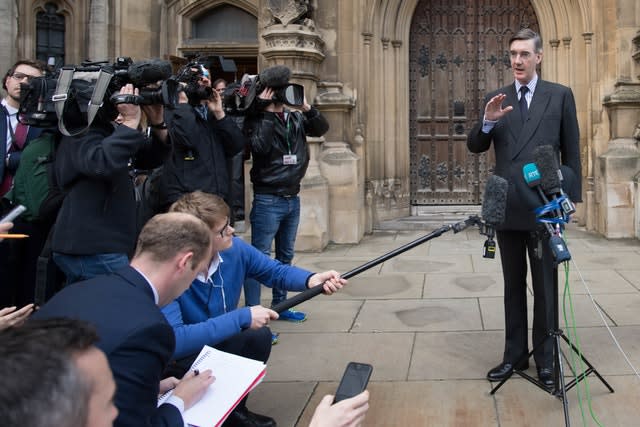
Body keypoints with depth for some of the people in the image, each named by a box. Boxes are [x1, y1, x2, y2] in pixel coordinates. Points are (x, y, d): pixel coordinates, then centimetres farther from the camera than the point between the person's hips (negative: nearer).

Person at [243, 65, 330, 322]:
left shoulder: (295, 119, 10)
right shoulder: (257, 119, -7)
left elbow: (322, 128, 5)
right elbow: (260, 147, -22)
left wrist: (307, 108, -9)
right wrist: (267, 112, -18)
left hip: (292, 199, 7)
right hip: (268, 200, -7)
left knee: (285, 256, 16)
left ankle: (280, 306, 29)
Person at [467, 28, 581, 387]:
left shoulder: (560, 95, 2)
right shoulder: (496, 99, 8)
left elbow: (572, 152, 3)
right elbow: (476, 147, 4)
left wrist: (572, 196, -1)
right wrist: (488, 122, -15)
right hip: (507, 208, 3)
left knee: (545, 287, 6)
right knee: (513, 286, 11)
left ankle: (545, 359, 17)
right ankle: (515, 355, 21)